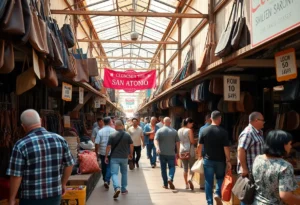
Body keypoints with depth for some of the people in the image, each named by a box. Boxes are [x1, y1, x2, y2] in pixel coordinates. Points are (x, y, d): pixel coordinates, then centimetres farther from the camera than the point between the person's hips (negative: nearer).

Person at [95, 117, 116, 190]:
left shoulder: (100, 131, -6)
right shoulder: (113, 131, -8)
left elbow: (97, 143, -7)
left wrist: (96, 152, 4)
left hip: (102, 152, 2)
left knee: (104, 167, 17)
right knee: (109, 167, 4)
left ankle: (105, 180, 29)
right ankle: (107, 181, -12)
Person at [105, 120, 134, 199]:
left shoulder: (112, 135, -8)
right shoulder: (127, 135, -1)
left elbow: (108, 147, -8)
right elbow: (131, 145, 4)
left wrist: (106, 156, 1)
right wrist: (131, 154, 19)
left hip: (114, 157, -2)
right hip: (124, 157, 3)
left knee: (114, 173, -2)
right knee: (124, 173, 18)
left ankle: (117, 188, -23)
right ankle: (123, 189, 24)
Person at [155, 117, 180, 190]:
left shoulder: (159, 131, -1)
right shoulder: (174, 131, 1)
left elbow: (156, 140, -15)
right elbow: (177, 142, 2)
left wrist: (157, 147, -26)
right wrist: (178, 152, 9)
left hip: (162, 153, 0)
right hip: (171, 153, 0)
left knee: (163, 168, 10)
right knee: (172, 167, 10)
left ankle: (165, 184, 13)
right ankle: (170, 179, -15)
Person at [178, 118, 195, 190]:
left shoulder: (179, 130, 7)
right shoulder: (189, 130, -11)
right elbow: (192, 141, -14)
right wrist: (195, 141, 6)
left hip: (182, 150, 5)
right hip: (190, 150, -5)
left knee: (185, 168, 12)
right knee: (191, 167, 3)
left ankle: (186, 184, 16)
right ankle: (190, 179, -23)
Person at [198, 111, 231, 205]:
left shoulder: (204, 130, -3)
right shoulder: (223, 132, -11)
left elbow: (199, 146, 1)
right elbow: (226, 148, -12)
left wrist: (200, 156, 16)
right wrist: (228, 161, -3)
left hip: (208, 160, 2)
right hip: (220, 160, -1)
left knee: (208, 182, 9)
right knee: (220, 178, 21)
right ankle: (218, 193, 0)